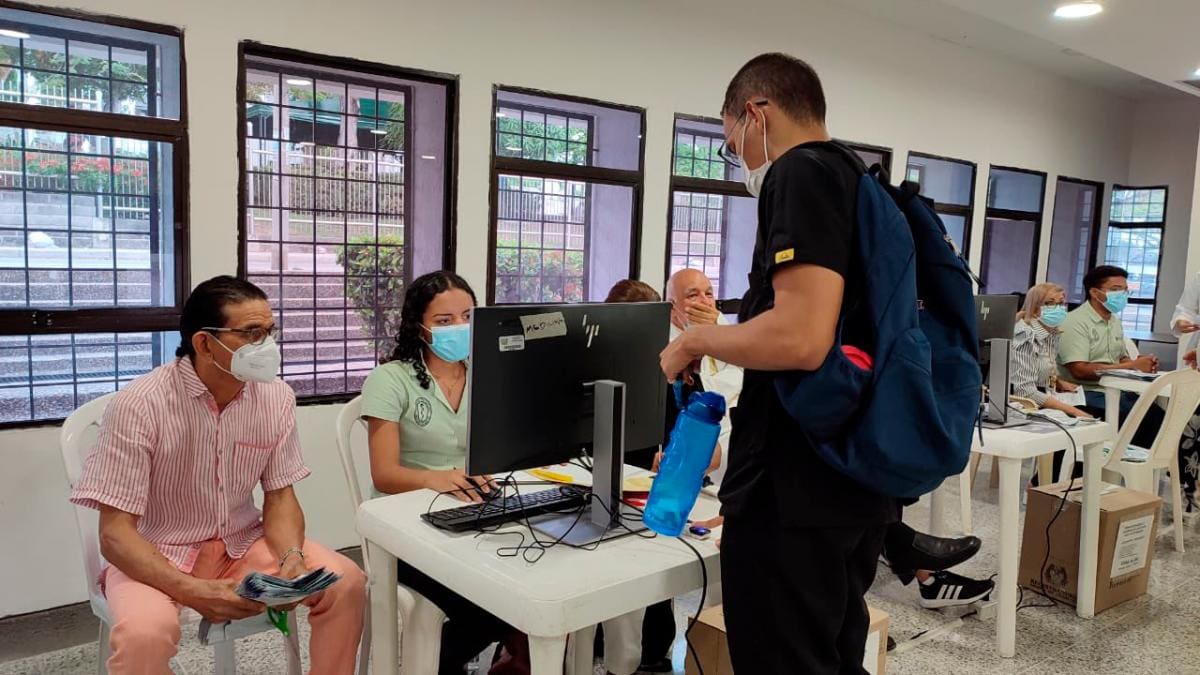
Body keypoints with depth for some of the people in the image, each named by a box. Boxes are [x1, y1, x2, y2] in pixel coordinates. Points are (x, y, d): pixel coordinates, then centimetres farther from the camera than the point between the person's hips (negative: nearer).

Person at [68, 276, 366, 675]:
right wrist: (192, 591, -34)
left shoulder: (276, 397, -8)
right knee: (144, 633, -35)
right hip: (155, 555, -4)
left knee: (346, 582, -14)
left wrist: (292, 557, -21)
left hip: (240, 543, 4)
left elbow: (279, 496, -1)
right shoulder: (139, 406, -21)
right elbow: (115, 533, -20)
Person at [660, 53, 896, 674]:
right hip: (859, 481, 10)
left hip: (794, 491, -10)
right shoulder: (865, 186, 16)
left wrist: (697, 340, -10)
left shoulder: (801, 173, -14)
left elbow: (801, 337, -27)